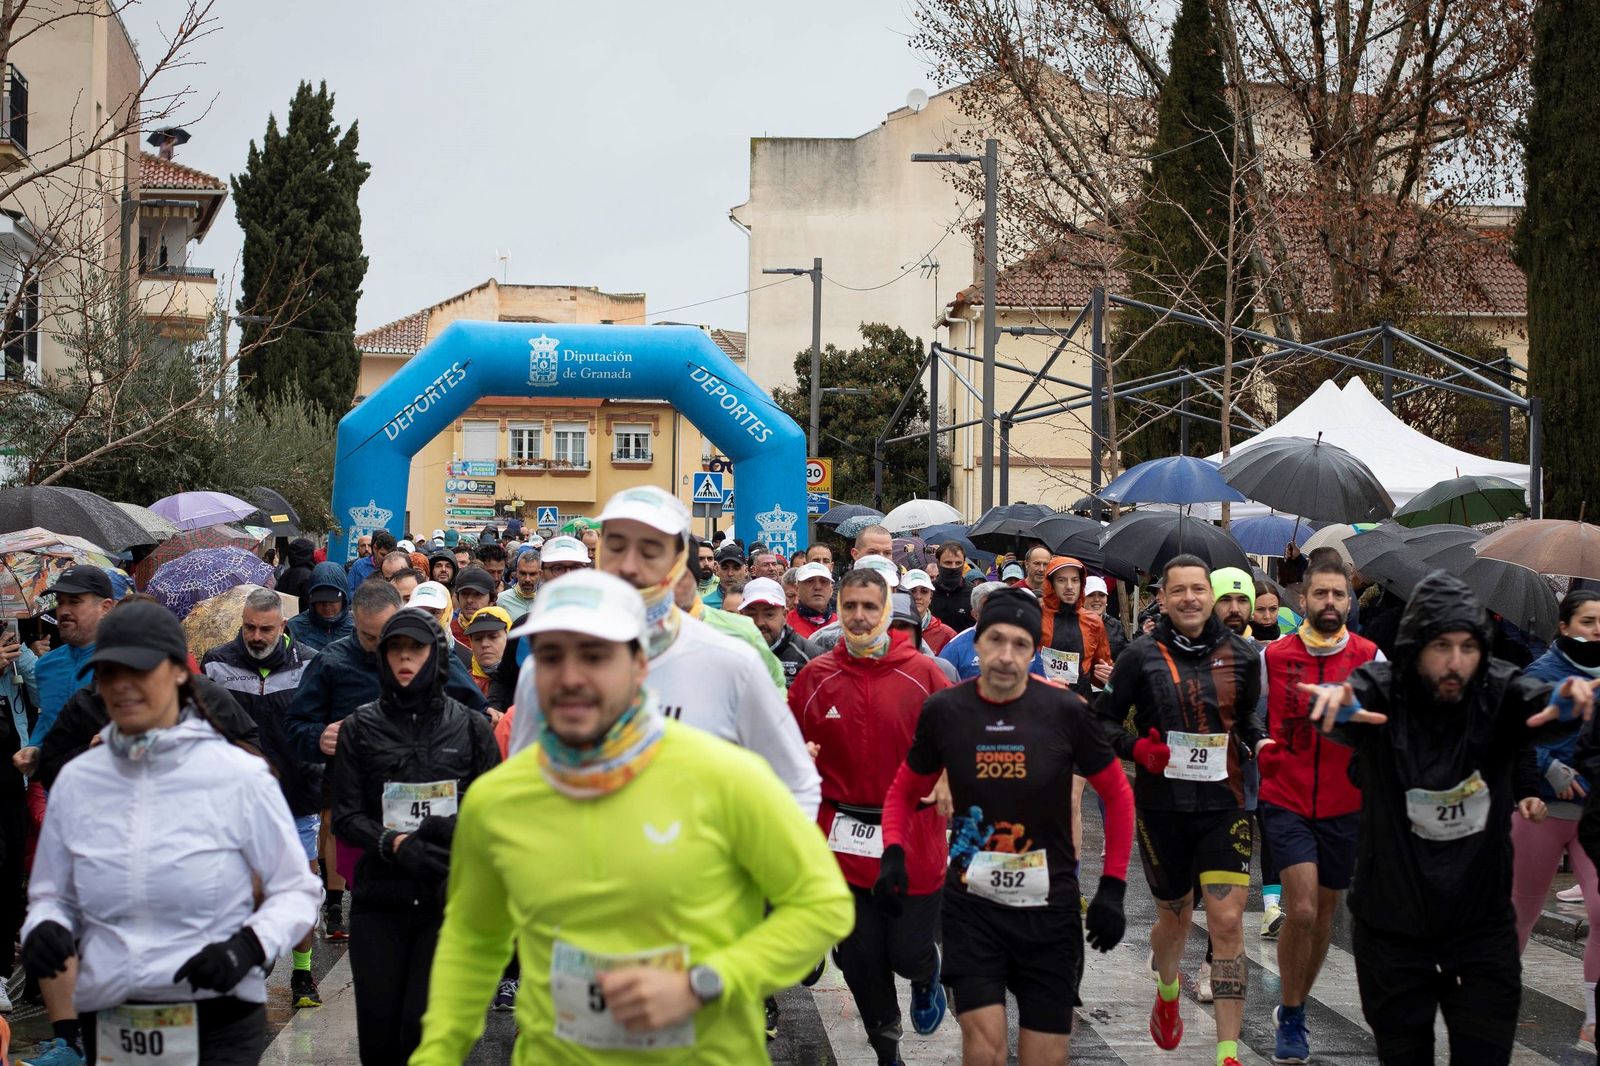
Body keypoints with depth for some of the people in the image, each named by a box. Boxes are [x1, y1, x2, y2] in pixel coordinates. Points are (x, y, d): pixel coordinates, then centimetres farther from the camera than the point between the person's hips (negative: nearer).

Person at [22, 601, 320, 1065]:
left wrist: (248, 946, -19)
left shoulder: (239, 775, -7)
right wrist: (46, 928, -10)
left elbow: (295, 892, -1)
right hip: (108, 1026, 3)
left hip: (219, 1024, -3)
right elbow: (51, 896, 12)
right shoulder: (75, 780, 3)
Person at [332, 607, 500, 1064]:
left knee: (427, 1027, -9)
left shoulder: (470, 727, 8)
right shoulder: (360, 727, 8)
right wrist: (395, 845, -14)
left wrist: (461, 831, -13)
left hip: (450, 900, -1)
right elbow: (345, 815, 3)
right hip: (379, 899, 1)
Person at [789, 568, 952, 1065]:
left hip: (913, 837, -2)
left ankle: (926, 975, 40)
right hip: (843, 836, 2)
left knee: (908, 952, 2)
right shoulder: (815, 676, 2)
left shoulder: (923, 673, -4)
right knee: (860, 959, 7)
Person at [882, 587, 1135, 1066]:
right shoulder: (944, 710, -4)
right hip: (972, 905, 0)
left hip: (1049, 909, 0)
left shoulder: (1065, 711, -7)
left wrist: (1113, 886, -1)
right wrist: (894, 852, -6)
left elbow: (1117, 795, 4)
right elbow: (904, 791, 11)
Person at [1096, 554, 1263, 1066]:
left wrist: (1259, 744, -1)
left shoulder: (1241, 655, 3)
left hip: (1223, 803, 0)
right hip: (1162, 806, 0)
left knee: (1227, 921, -10)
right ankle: (1167, 991, 51)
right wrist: (1137, 747, -13)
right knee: (1175, 914, 16)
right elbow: (1105, 718, 4)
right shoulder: (1142, 656, -3)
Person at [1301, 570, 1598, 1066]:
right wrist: (1335, 701, -59)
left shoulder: (1500, 694, -10)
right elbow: (1343, 714, -34)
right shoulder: (1379, 693, -13)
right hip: (1391, 927, -1)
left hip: (1483, 926, 1)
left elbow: (1541, 705, -30)